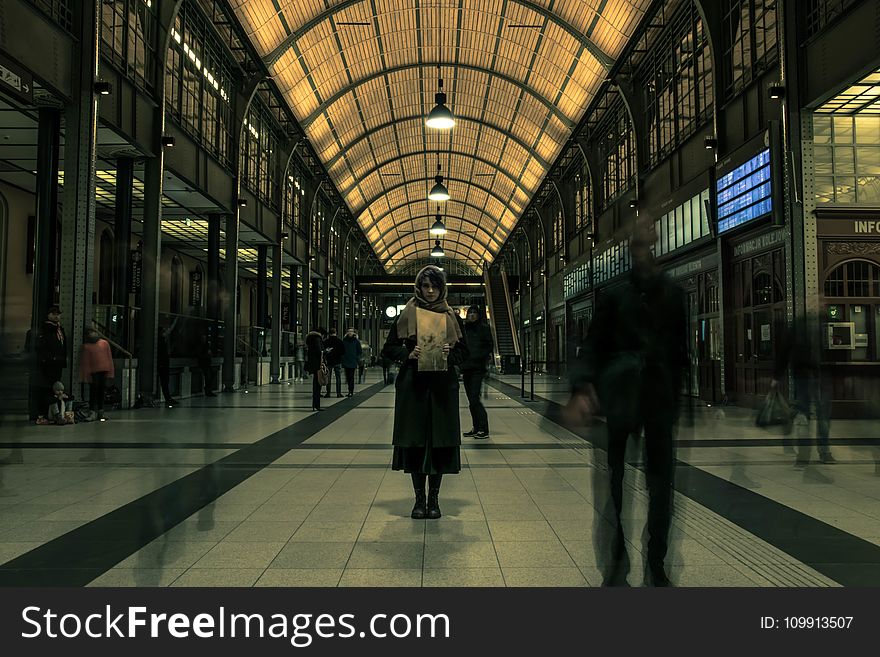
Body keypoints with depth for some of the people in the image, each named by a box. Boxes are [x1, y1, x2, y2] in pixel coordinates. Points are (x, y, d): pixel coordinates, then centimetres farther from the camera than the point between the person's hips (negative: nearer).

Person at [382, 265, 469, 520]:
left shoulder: (452, 317, 8)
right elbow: (388, 348, 4)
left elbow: (464, 352, 9)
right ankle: (419, 498, 14)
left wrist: (450, 354, -12)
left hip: (443, 386, 1)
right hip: (412, 384, -1)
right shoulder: (406, 315, 4)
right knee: (415, 440, 1)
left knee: (440, 441, 2)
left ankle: (434, 498, 14)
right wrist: (408, 353, -14)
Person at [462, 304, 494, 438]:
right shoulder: (465, 329, 14)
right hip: (466, 367, 6)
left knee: (474, 399, -12)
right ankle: (476, 428, 15)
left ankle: (484, 429, -5)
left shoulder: (484, 328, -1)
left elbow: (490, 347, -3)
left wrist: (477, 357, -13)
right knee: (471, 400, 8)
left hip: (477, 368, -6)